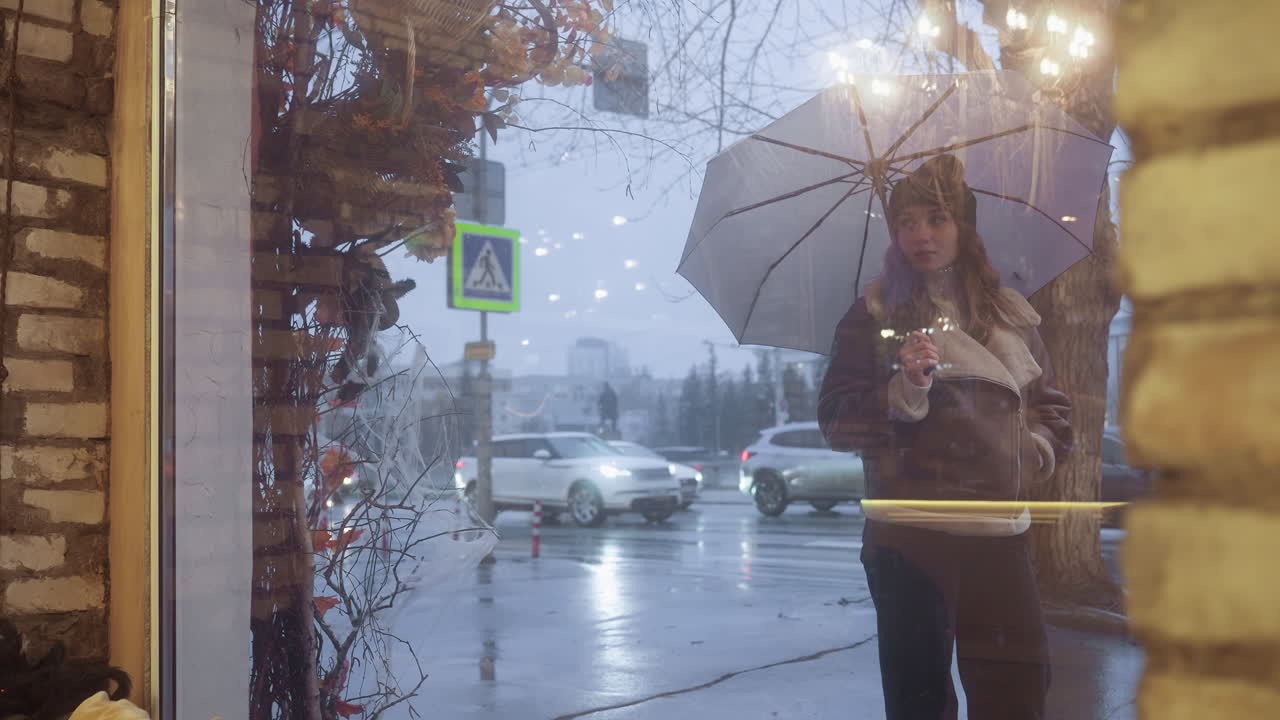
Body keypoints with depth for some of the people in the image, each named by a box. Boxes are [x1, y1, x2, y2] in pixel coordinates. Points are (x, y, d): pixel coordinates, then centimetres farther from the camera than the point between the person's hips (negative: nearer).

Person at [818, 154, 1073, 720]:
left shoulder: (1009, 314, 13)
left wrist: (1037, 448, 3)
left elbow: (1050, 404, 23)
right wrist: (906, 390, -18)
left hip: (999, 530, 3)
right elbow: (836, 421, -3)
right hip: (910, 534, -3)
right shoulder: (874, 316, 2)